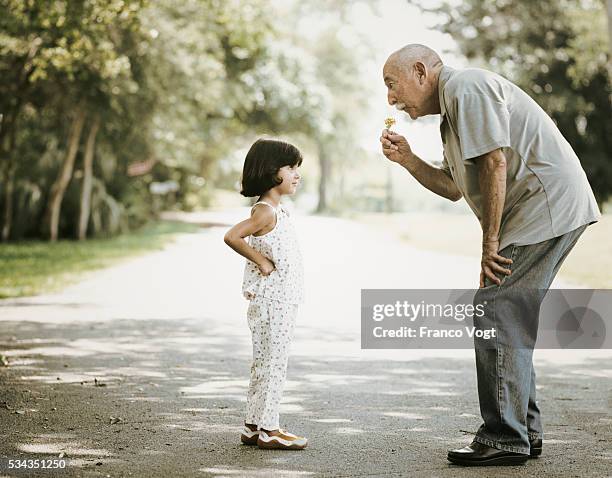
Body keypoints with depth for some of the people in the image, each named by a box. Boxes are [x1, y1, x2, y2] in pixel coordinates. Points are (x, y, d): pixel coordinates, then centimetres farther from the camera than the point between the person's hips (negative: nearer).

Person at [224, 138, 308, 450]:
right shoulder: (265, 211, -16)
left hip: (281, 301, 10)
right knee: (272, 363, -4)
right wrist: (261, 261, -21)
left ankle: (254, 426, 20)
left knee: (266, 364, 13)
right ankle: (267, 428, 2)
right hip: (270, 300, -10)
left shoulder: (276, 210, 15)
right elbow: (232, 237, -28)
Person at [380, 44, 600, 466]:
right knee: (512, 318, 13)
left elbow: (495, 163, -19)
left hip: (547, 206, -11)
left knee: (495, 312, -12)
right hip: (552, 211, 11)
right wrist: (408, 159, 9)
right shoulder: (452, 106, 23)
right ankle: (525, 431, 19)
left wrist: (490, 241, -15)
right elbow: (454, 188, 22)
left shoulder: (465, 87, -10)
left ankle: (505, 439, -9)